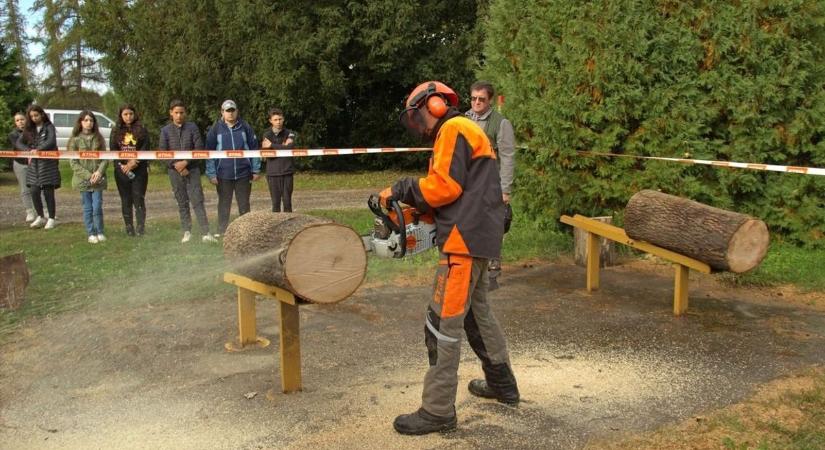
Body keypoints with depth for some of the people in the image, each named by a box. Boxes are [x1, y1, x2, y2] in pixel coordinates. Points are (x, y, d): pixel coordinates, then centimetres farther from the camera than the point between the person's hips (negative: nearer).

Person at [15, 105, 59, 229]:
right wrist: (28, 150, -15)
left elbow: (51, 142, -18)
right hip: (33, 164, 4)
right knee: (34, 191, 3)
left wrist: (38, 150, -32)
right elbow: (19, 143, 4)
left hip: (48, 163, -4)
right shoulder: (29, 129, 11)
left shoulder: (49, 127, -2)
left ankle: (52, 218, 8)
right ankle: (40, 217, 19)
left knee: (48, 191, -2)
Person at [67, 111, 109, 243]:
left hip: (98, 179, 1)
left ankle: (100, 232, 11)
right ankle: (91, 234, 13)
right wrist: (88, 175, -12)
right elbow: (73, 162, -4)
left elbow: (105, 158, 4)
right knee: (87, 208, 4)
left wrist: (99, 172, -13)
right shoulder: (75, 140, -1)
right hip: (83, 179, -1)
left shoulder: (99, 138, 6)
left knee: (97, 207, -2)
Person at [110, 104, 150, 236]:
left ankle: (141, 227, -4)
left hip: (139, 170, -2)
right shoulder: (116, 132, 10)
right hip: (122, 170, 2)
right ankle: (129, 228, 9)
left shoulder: (141, 130, 4)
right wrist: (122, 165, -10)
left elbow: (145, 148, -4)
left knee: (139, 199, -5)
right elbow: (113, 150, 3)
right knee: (126, 200, 4)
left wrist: (134, 162, -15)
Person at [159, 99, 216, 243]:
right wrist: (177, 166, -11)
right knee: (182, 202, 7)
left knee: (198, 201, -7)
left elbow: (199, 148, -3)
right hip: (174, 171, 1)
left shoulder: (192, 127, 2)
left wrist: (186, 162, -13)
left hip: (192, 169, -1)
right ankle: (187, 232, 15)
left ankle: (205, 233, -11)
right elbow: (162, 152, 0)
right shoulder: (165, 130, 4)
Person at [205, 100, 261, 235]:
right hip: (223, 174, 0)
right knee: (224, 204, 8)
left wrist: (255, 170, 2)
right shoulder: (216, 129, 2)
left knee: (244, 203, 9)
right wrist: (211, 174, -4)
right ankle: (222, 231, 16)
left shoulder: (245, 127, 3)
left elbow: (254, 148, 5)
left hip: (243, 173, 0)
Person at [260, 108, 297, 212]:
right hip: (273, 173, 0)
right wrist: (282, 147, -10)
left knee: (287, 201, 2)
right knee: (276, 202, 3)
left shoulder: (289, 133, 7)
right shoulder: (267, 135, 7)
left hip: (287, 172, 0)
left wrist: (272, 145, -9)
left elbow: (290, 147, -11)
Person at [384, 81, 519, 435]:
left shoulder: (454, 128, -7)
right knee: (476, 311, 21)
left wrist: (400, 190, -8)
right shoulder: (457, 134, 25)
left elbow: (445, 185, -19)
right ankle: (503, 385, 34)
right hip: (476, 237, 11)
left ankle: (437, 411, -2)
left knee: (444, 322, -8)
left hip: (465, 238, -11)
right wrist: (417, 208, 6)